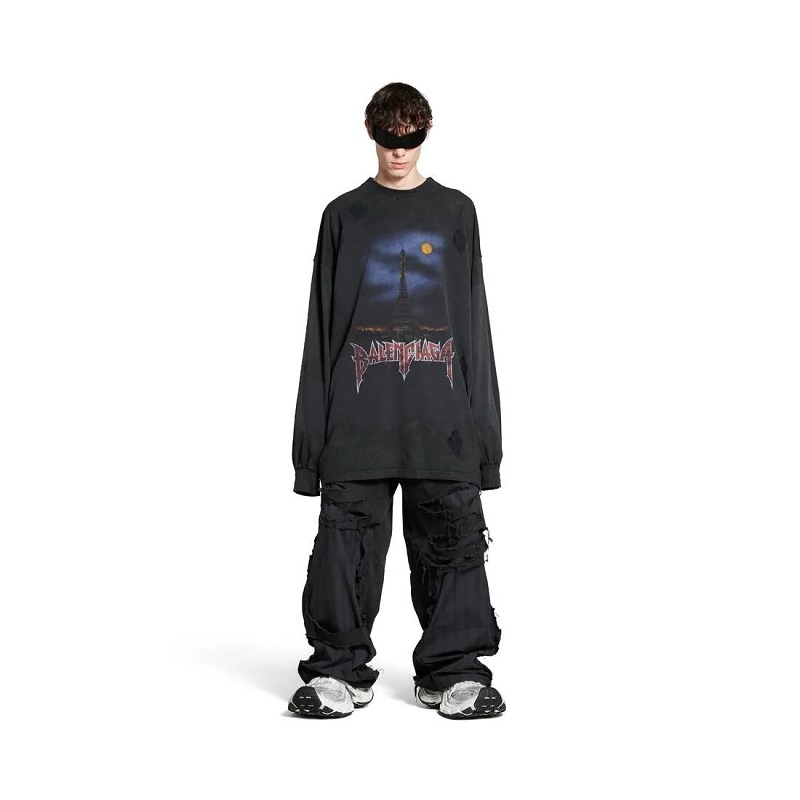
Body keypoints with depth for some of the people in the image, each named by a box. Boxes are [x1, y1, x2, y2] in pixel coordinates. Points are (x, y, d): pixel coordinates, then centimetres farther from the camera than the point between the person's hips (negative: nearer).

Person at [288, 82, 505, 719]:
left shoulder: (455, 212, 12)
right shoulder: (345, 215, 11)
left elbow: (474, 319, 11)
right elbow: (322, 324, 9)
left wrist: (481, 416, 4)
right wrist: (314, 422, 1)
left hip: (442, 413, 1)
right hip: (359, 415, 0)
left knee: (452, 538, 1)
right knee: (348, 540, -1)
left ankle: (452, 670, 13)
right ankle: (339, 670, 11)